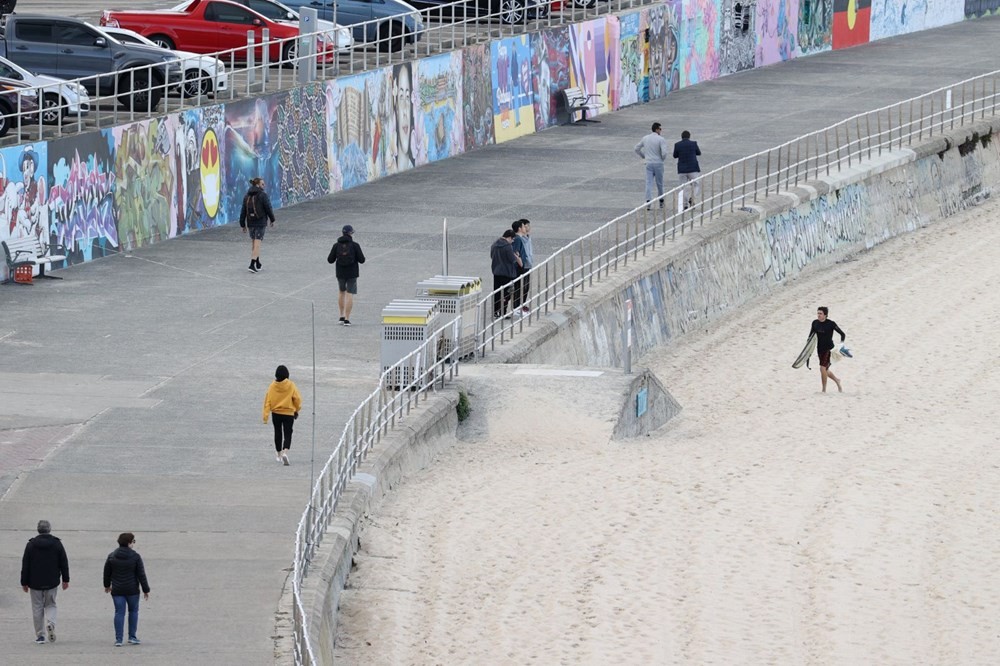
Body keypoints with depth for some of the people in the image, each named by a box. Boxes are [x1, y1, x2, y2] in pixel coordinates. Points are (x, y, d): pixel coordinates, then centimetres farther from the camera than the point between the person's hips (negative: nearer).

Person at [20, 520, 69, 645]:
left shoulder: (31, 545, -3)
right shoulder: (57, 544, -1)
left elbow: (25, 565, -1)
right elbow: (64, 563, 2)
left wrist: (24, 582, 5)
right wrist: (65, 579, 10)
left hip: (35, 583, -1)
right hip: (52, 582, 1)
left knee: (37, 608, 6)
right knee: (50, 605, 15)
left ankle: (40, 635, 5)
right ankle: (51, 623, -14)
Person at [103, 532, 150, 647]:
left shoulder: (112, 556, 1)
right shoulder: (135, 557, -9)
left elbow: (107, 572, 12)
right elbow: (141, 575, -7)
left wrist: (107, 585, 30)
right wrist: (146, 590, 0)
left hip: (117, 590, 2)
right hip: (132, 590, -2)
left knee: (119, 613, 4)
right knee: (133, 611, 14)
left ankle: (118, 639, -2)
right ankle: (132, 637, 14)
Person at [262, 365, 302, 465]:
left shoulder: (272, 386, -6)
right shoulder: (291, 385, -10)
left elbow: (267, 400, -6)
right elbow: (297, 399, -5)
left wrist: (265, 415, -4)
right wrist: (297, 410, 13)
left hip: (276, 413, 2)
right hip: (288, 414, -2)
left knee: (278, 433, 19)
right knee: (287, 434, -3)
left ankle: (279, 453, 33)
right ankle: (285, 452, -26)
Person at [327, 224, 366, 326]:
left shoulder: (336, 245, -4)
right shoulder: (355, 245, -10)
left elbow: (330, 260, -3)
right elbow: (362, 260, -8)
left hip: (340, 273, 3)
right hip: (352, 274, -3)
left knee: (342, 293, 23)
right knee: (350, 295, 1)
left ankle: (342, 317, 20)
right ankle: (347, 320, -5)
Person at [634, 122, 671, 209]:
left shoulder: (645, 138, 4)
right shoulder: (661, 139, -11)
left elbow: (637, 149, 11)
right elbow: (664, 152, -18)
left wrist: (643, 156, 21)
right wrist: (663, 158, 3)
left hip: (649, 164, 3)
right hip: (658, 163, -3)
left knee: (649, 183, -1)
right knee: (659, 183, 11)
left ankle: (648, 201, -15)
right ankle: (661, 201, 22)